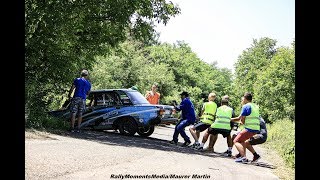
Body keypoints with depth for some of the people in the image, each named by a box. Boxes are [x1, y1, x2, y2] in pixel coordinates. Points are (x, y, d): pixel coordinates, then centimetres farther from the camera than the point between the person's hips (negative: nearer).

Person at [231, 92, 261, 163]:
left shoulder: (246, 106, -8)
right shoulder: (256, 106, 17)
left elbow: (242, 120, -8)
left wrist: (242, 122, 15)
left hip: (249, 129, -9)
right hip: (256, 129, 9)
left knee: (236, 141, -4)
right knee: (241, 140, 25)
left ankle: (243, 157, -21)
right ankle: (243, 156, 19)